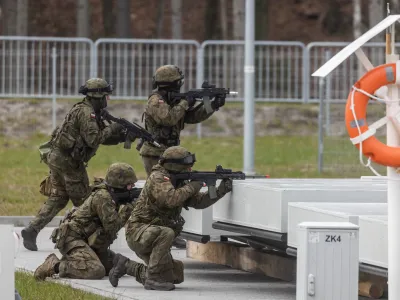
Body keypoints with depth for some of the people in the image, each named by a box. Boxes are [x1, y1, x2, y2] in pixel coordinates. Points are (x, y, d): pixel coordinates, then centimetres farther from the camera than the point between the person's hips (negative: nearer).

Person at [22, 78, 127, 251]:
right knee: (83, 201, 2)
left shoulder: (90, 111, 17)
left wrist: (121, 137, 9)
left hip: (56, 158, 9)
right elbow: (93, 139, -21)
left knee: (57, 199, 9)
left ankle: (32, 230, -2)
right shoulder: (86, 112, -14)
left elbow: (101, 138, 21)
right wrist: (112, 129, -10)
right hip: (67, 160, -9)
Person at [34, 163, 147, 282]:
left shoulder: (112, 195, 10)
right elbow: (112, 226, -20)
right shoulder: (102, 196, -18)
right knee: (96, 271, -27)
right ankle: (54, 266, -18)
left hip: (89, 241, 10)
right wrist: (128, 205, -14)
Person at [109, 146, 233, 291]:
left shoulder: (178, 182, 10)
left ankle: (127, 267, 18)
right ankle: (154, 279, -28)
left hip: (154, 238, 9)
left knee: (176, 276, 4)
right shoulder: (158, 178, -16)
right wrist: (192, 186, -23)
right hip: (138, 232, -9)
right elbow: (171, 199, -33)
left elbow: (199, 201, 8)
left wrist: (220, 191, -4)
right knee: (166, 233, -37)